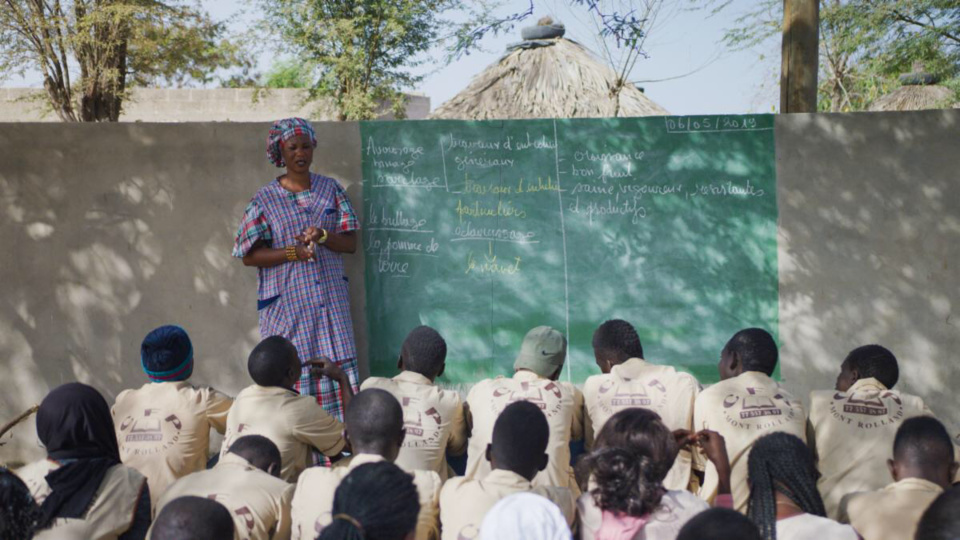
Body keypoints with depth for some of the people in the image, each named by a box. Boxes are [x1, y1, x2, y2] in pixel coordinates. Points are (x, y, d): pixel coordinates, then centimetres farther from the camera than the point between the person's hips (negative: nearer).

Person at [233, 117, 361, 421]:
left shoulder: (331, 190, 8)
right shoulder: (265, 199, 1)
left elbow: (351, 243, 6)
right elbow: (249, 256, -2)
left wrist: (324, 236, -14)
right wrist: (293, 252, -14)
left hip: (330, 301, 2)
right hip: (287, 302, -2)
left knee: (337, 370, -1)